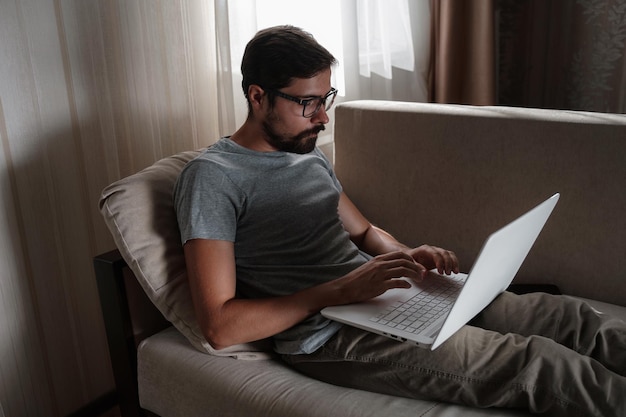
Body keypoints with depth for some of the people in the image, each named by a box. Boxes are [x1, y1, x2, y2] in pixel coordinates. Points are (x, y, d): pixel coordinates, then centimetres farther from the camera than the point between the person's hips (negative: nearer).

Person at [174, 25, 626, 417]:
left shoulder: (310, 155, 14)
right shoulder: (212, 176, -10)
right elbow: (220, 326, -16)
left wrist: (408, 256, 0)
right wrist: (343, 289, -20)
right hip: (329, 334, -8)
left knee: (565, 317, -3)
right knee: (535, 363, -19)